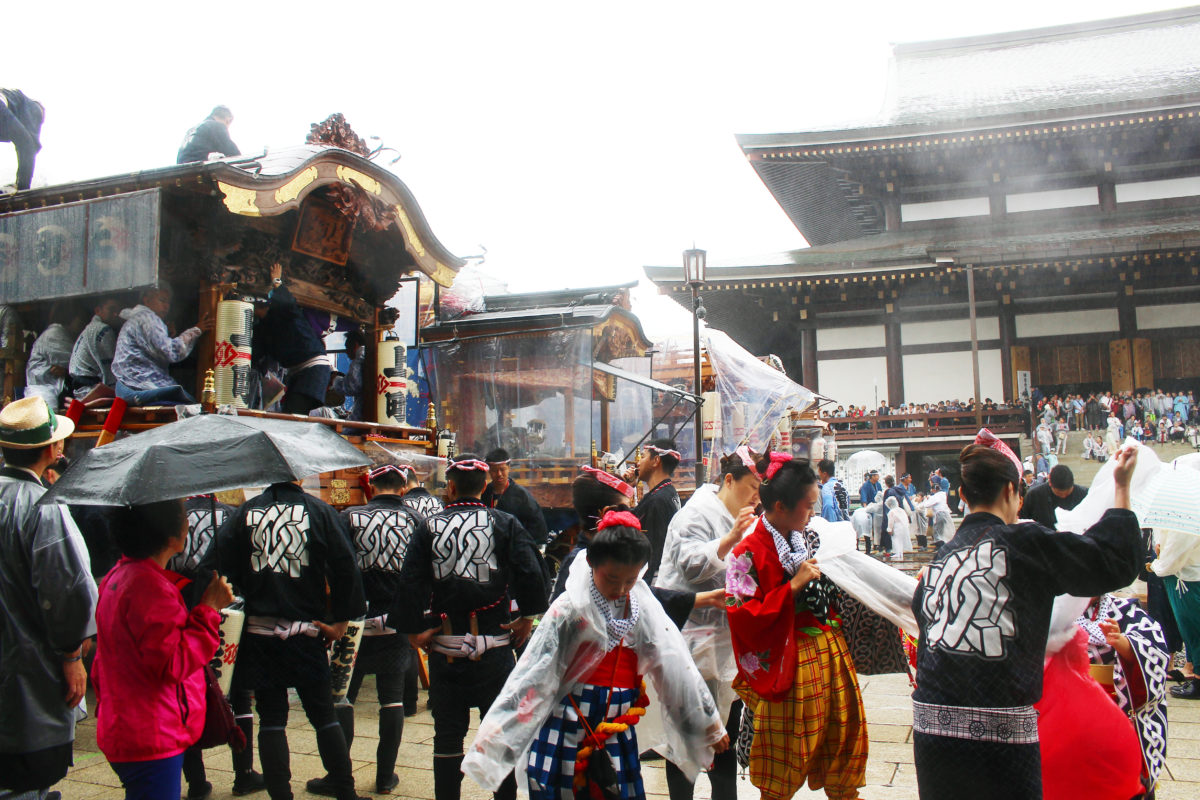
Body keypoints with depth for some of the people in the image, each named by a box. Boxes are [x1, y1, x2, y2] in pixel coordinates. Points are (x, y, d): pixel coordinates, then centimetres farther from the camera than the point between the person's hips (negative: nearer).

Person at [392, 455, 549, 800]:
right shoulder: (505, 523, -2)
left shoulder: (429, 527, 0)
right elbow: (530, 571, -12)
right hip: (495, 645, -1)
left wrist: (413, 629, 0)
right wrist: (526, 617, -1)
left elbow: (410, 582, -7)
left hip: (445, 648, 1)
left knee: (447, 736, 11)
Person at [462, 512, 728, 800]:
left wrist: (709, 723, 13)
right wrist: (491, 737, -15)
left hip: (619, 732, 4)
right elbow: (531, 673, -13)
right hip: (567, 730, -4)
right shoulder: (571, 608, -13)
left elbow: (676, 667, 6)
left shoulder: (645, 608, -1)